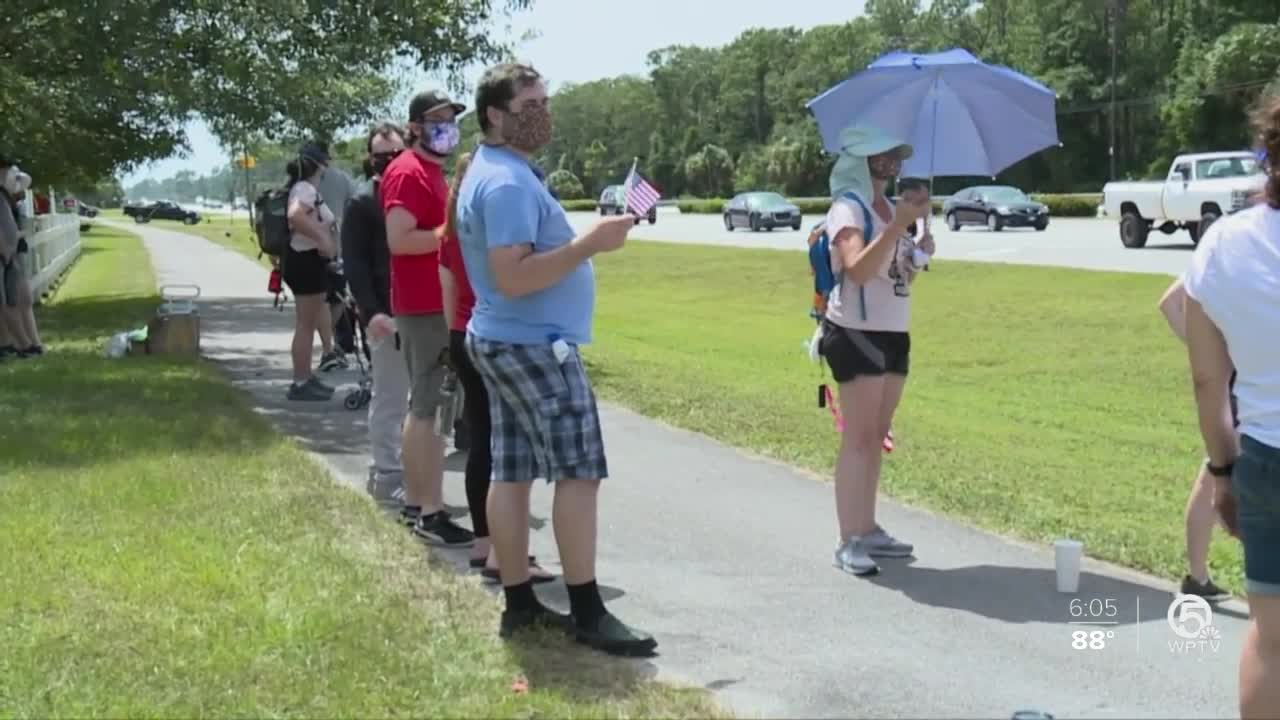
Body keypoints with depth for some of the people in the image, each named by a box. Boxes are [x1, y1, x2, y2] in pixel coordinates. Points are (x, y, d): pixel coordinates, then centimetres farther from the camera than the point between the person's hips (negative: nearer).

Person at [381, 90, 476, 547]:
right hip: (427, 306, -11)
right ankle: (432, 513, -6)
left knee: (423, 406, 14)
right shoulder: (408, 173, -13)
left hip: (435, 303, 11)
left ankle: (415, 503, 21)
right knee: (434, 408, -9)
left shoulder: (431, 171, 18)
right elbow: (399, 240, -24)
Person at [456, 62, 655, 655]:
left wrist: (584, 240, 18)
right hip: (534, 345, -11)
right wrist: (590, 243, -27)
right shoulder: (507, 183, -19)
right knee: (579, 471, -8)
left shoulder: (492, 172, 15)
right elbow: (513, 277, -28)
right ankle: (587, 613, -5)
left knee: (512, 472, 9)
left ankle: (519, 602, 15)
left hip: (505, 341, 11)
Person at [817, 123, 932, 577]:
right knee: (858, 439, -8)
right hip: (857, 333, -8)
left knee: (876, 437, 13)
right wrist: (898, 225, -33)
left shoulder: (890, 207, 15)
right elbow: (859, 269, -27)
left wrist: (920, 253, 1)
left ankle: (868, 529, 21)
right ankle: (849, 542, -5)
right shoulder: (848, 208, -11)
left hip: (894, 333, 8)